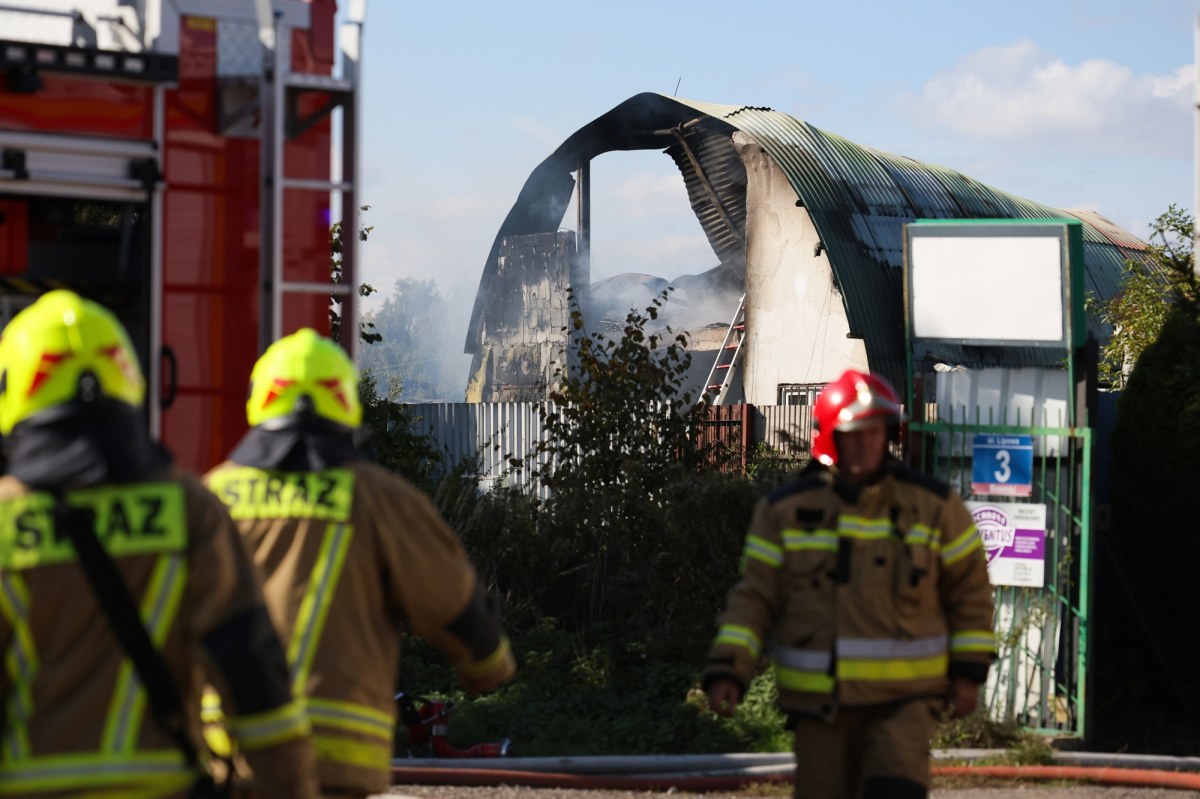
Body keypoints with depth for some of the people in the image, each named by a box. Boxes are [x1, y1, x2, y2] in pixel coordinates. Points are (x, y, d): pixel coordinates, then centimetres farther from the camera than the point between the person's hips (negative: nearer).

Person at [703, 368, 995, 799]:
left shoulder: (932, 504, 2)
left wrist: (968, 669, 6)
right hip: (819, 699, 1)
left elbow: (969, 587, 10)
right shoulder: (784, 510, 2)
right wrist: (728, 668, -10)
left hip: (904, 698, -1)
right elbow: (754, 596, 2)